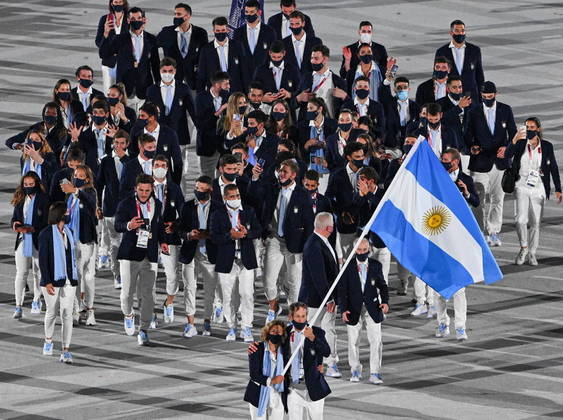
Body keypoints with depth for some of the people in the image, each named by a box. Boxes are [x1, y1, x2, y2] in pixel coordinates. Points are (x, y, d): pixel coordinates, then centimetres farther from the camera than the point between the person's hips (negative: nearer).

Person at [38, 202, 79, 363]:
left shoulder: (68, 232, 10)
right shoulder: (46, 234, -8)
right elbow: (42, 259, -11)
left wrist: (74, 277, 19)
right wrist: (47, 282, -17)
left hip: (69, 281, 4)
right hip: (52, 280, -4)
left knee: (67, 314, -3)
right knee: (52, 312, 11)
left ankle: (66, 350, -4)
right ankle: (48, 341, 37)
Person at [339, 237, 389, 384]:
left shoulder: (376, 265, 3)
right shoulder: (348, 266, -3)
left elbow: (382, 285, 10)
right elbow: (342, 289, -3)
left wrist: (385, 301, -6)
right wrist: (343, 309, -11)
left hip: (372, 309, 1)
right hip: (354, 310, -1)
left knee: (376, 341, -3)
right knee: (353, 342, 8)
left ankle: (375, 373, 2)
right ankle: (355, 371, 24)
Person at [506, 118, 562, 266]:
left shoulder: (547, 146, 1)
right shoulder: (520, 144, 0)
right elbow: (507, 155, -15)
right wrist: (514, 141, -31)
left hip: (538, 188, 1)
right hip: (522, 186, -1)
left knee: (535, 222, 4)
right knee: (521, 219, -15)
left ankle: (532, 253, 16)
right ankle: (523, 247, 6)